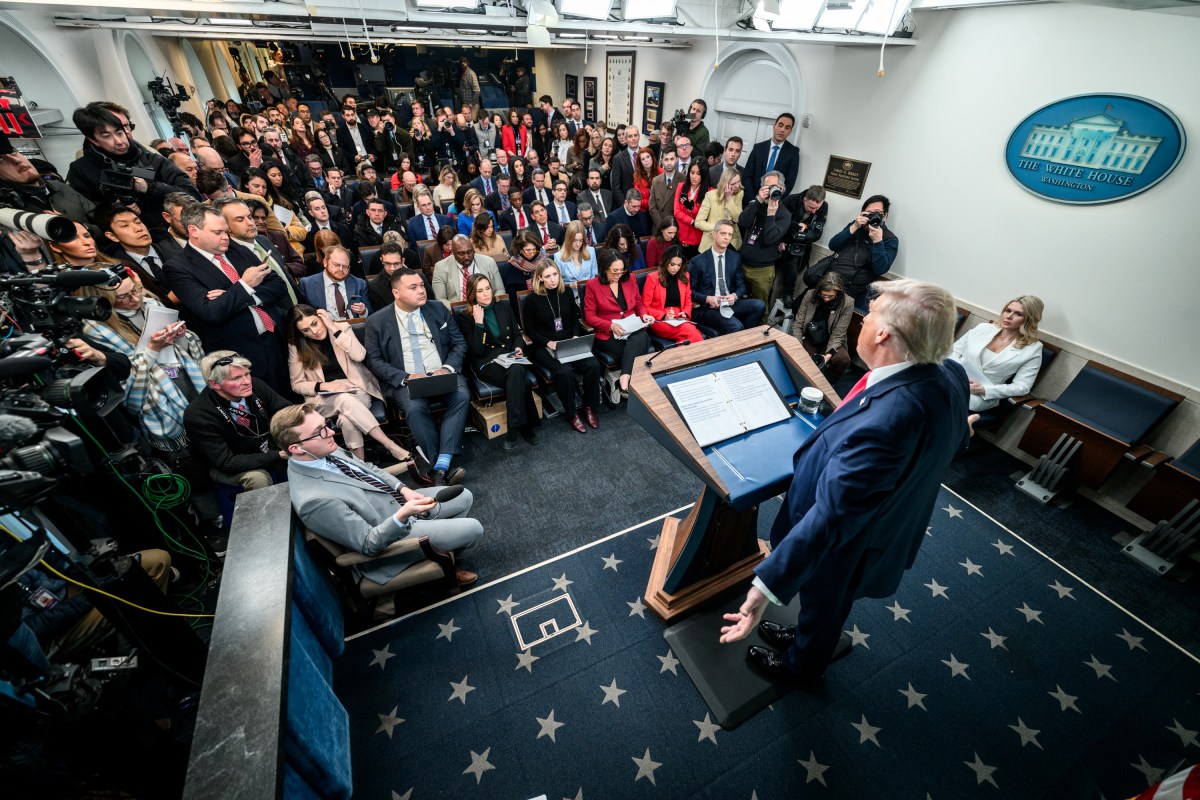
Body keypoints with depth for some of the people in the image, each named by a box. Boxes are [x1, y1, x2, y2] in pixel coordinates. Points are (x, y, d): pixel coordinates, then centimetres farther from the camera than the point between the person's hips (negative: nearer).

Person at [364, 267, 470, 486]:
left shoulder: (438, 309, 9)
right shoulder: (377, 321, 3)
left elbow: (459, 343, 10)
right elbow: (374, 360, 1)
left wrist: (447, 368, -10)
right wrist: (406, 377, -15)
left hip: (443, 374, 2)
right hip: (405, 380, -2)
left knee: (462, 396, -29)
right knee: (414, 408, -33)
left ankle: (438, 466, -31)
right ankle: (447, 467, -22)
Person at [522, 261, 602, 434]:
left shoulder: (566, 293, 7)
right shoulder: (532, 299, -5)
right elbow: (529, 329, -3)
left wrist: (575, 337, -4)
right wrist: (548, 343, -16)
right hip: (544, 346, -4)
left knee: (593, 365, -22)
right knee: (564, 371, -32)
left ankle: (589, 406, -2)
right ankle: (571, 412, -8)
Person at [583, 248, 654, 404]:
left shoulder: (629, 280, 11)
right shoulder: (593, 285, -1)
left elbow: (639, 304, 22)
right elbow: (589, 316, -2)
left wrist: (644, 315, -1)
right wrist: (611, 325, -17)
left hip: (633, 330, 4)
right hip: (608, 334, -3)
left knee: (642, 338, -34)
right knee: (636, 351, -31)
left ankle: (623, 381, -40)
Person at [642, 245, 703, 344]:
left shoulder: (684, 276, 13)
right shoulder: (652, 277, 0)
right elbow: (645, 307, 0)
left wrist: (686, 313, -2)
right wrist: (663, 316, -14)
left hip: (680, 320, 4)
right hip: (659, 321, -4)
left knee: (692, 331, -34)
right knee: (691, 331, -33)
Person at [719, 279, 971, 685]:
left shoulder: (881, 422, -44)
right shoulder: (951, 376, -16)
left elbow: (830, 517, -43)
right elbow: (956, 441, 4)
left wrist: (767, 586, -39)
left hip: (846, 550, -7)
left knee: (822, 603, 25)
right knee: (830, 604, 34)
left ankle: (802, 665, 56)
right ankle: (813, 637, 64)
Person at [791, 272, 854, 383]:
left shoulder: (847, 303, -16)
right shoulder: (810, 295, -12)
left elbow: (838, 334, -15)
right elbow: (797, 324, -8)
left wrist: (829, 355, -30)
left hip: (830, 341, 0)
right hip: (808, 339, 0)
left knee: (843, 359, -28)